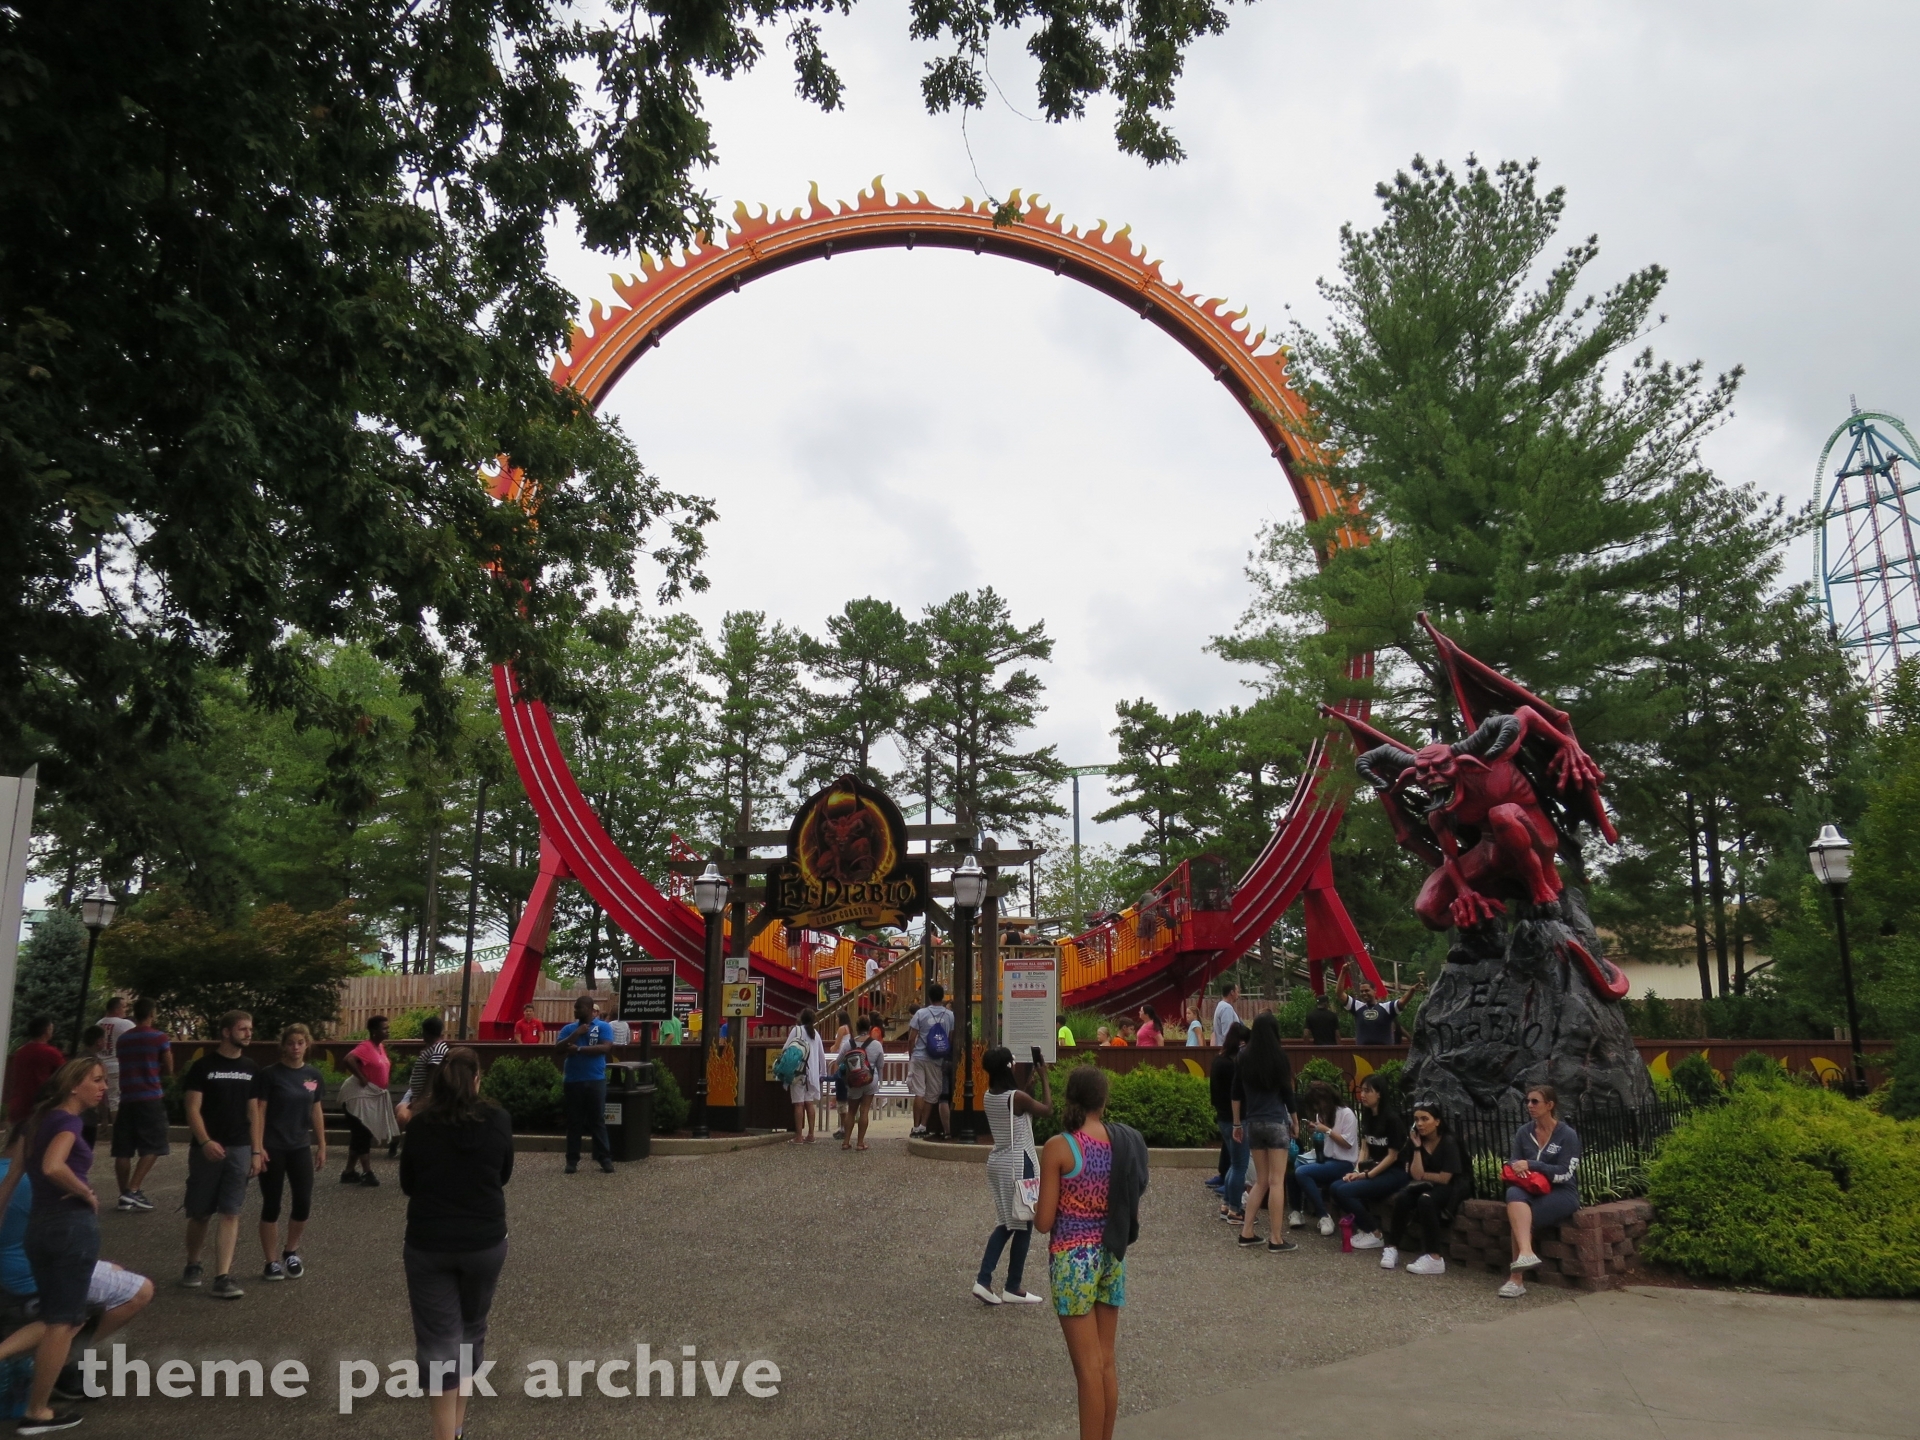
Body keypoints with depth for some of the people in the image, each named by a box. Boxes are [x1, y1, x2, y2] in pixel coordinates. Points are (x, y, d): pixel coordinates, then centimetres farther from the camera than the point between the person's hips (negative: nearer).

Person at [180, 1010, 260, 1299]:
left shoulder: (251, 1069, 8)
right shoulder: (203, 1066, -5)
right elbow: (193, 1109, -9)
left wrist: (257, 1151, 5)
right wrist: (205, 1142, -23)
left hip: (240, 1150, 3)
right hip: (207, 1149, -3)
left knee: (231, 1214, -3)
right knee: (199, 1213, 9)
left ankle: (222, 1278, -3)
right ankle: (193, 1265, 32)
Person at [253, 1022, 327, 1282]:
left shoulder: (314, 1076, 5)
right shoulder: (270, 1074, -7)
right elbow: (259, 1111, -7)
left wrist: (322, 1147, 10)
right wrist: (258, 1146, -13)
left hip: (300, 1147, 4)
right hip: (273, 1148, -4)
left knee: (303, 1203, 2)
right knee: (271, 1205, 3)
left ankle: (291, 1252, 25)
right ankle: (272, 1262, 14)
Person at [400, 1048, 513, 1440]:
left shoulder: (420, 1125, -9)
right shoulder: (498, 1121, -8)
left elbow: (407, 1185, 3)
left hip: (428, 1244, -1)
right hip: (485, 1242, 1)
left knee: (437, 1339, 6)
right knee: (471, 1327, 21)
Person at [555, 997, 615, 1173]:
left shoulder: (603, 1027, 0)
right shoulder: (568, 1028, 10)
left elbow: (605, 1048, -14)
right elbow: (560, 1049, -3)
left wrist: (579, 1049, -15)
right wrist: (576, 1033, -13)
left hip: (596, 1080, -3)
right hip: (573, 1081, 3)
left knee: (598, 1120, 1)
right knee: (574, 1121, 7)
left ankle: (604, 1158, 4)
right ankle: (572, 1159, 13)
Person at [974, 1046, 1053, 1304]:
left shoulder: (988, 1097, 2)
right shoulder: (1017, 1097, -20)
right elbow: (1047, 1109, -4)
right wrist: (1044, 1077, 4)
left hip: (997, 1162, 8)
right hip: (1019, 1164, -8)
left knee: (1007, 1223, 18)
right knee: (1023, 1224, 7)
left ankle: (983, 1281, 9)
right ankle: (1013, 1288, 16)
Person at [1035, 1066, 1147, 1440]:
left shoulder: (1058, 1147, -15)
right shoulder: (1126, 1143, -2)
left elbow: (1044, 1222, -12)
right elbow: (1134, 1214, 6)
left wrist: (1035, 1209, 9)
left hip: (1072, 1258, -5)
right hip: (1112, 1256, 5)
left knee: (1088, 1367, 3)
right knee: (1107, 1362, 16)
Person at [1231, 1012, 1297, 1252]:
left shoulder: (1244, 1058, 4)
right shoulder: (1278, 1056, -7)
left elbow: (1236, 1094, 7)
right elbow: (1287, 1092, -3)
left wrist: (1237, 1124, 15)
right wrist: (1294, 1121, 10)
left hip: (1252, 1123, 4)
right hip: (1276, 1123, -4)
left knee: (1261, 1180, 14)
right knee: (1276, 1181, -1)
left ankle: (1246, 1232, 12)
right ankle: (1276, 1239, 0)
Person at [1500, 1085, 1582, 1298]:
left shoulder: (1567, 1135, -4)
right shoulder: (1523, 1132, 10)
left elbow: (1564, 1173, -11)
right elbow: (1512, 1163, 8)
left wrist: (1530, 1165, -18)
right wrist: (1518, 1170, -16)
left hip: (1562, 1193, -4)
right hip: (1532, 1191, 4)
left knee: (1517, 1214, -31)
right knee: (1514, 1194, -35)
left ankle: (1516, 1278, -25)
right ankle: (1526, 1252, -50)